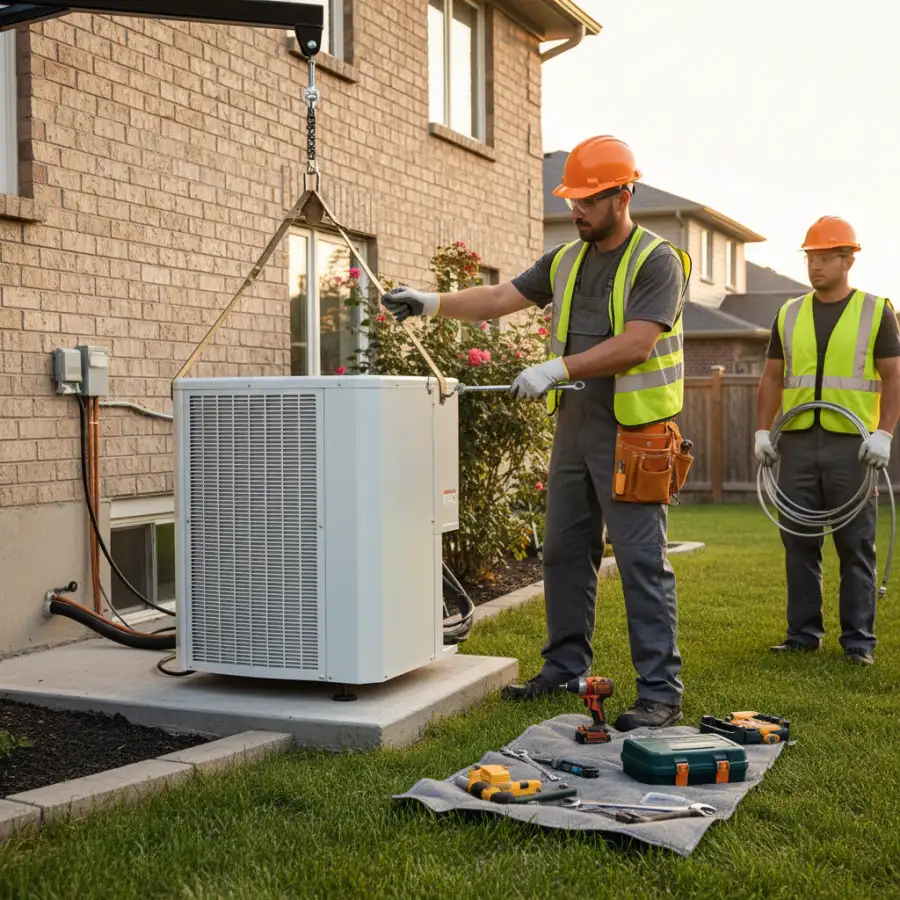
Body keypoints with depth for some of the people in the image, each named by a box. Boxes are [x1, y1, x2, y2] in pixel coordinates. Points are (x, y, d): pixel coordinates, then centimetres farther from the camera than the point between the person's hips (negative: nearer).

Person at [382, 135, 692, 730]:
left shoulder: (657, 261, -9)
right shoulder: (567, 261, 14)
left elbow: (635, 345, -20)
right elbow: (500, 299, 13)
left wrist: (558, 368, -23)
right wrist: (434, 303, 1)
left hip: (631, 433, -7)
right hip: (574, 426, 8)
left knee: (642, 560, -7)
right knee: (565, 552, 12)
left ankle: (661, 692, -1)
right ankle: (566, 668, 25)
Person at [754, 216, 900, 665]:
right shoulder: (789, 314, 12)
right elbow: (771, 378, 13)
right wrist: (762, 430, 3)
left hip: (851, 444, -3)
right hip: (797, 443, 3)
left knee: (855, 544, 1)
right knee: (799, 542, 6)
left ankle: (859, 639, 8)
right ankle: (803, 633, 16)